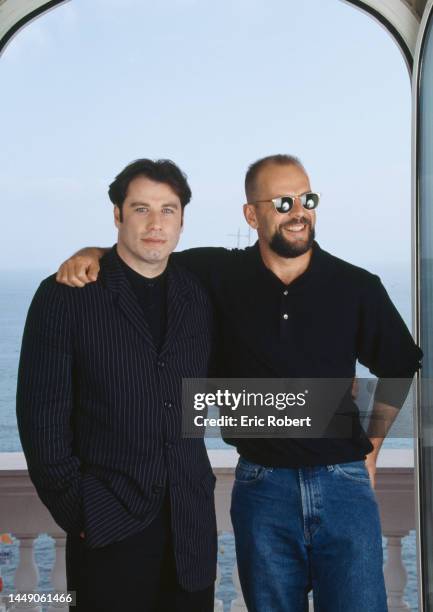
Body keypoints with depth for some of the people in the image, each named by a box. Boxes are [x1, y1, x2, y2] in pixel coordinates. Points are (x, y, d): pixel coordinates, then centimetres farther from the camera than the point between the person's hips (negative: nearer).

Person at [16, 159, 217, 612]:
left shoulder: (197, 296, 7)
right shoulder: (64, 296, -6)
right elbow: (41, 413, -7)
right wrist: (75, 510, -9)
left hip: (191, 520, 4)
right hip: (107, 523, -4)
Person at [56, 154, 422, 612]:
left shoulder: (357, 287, -1)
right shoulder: (220, 275, -1)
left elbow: (398, 368, 13)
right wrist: (92, 255, -9)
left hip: (344, 483, 0)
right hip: (262, 487, 1)